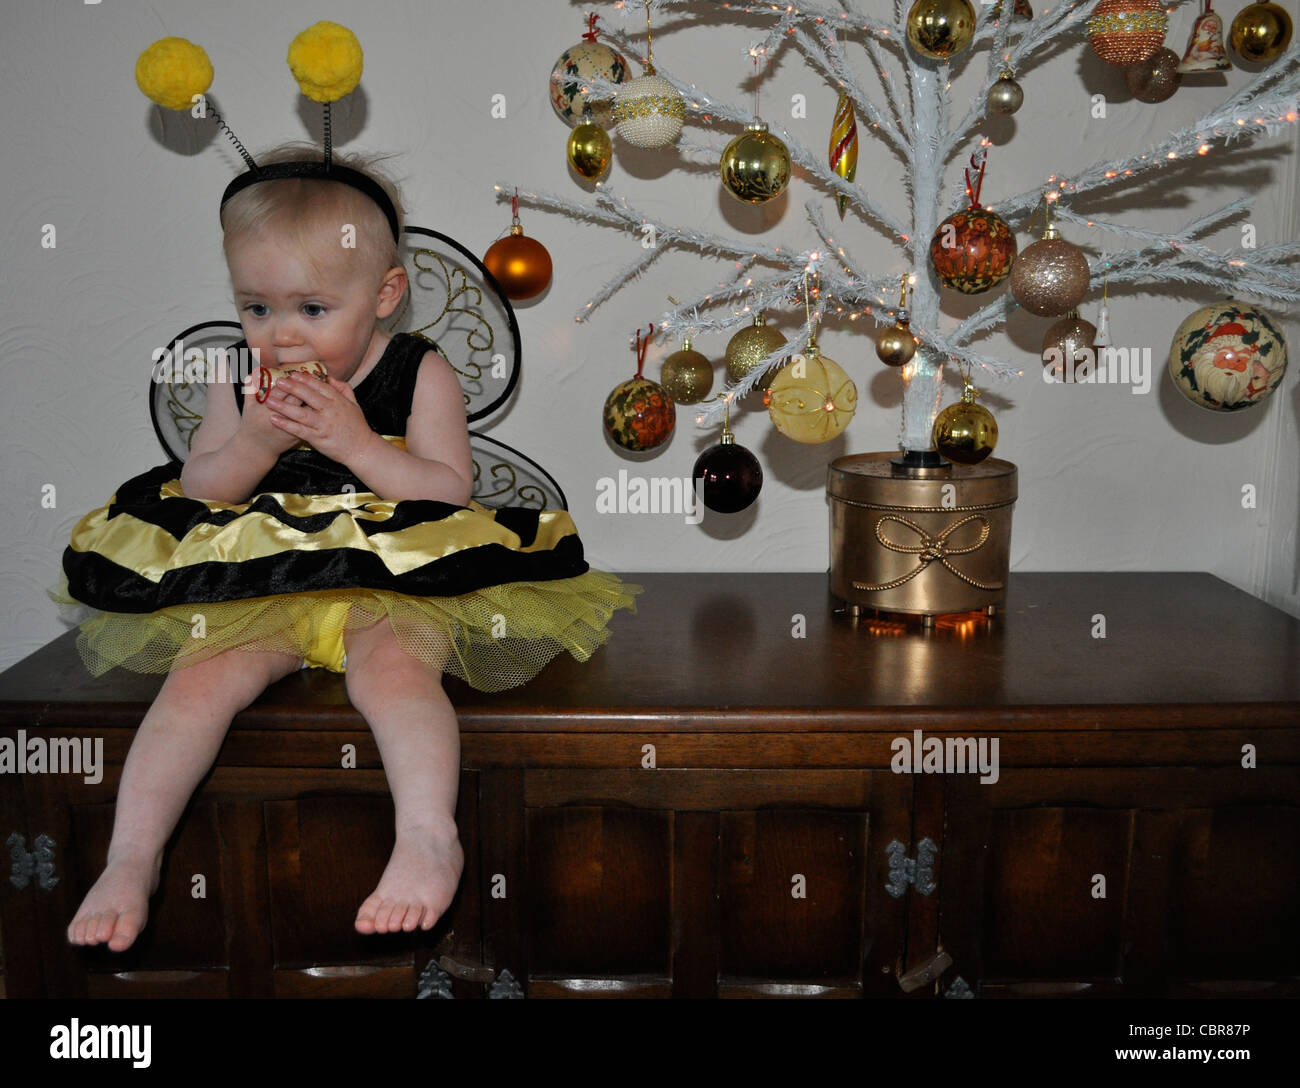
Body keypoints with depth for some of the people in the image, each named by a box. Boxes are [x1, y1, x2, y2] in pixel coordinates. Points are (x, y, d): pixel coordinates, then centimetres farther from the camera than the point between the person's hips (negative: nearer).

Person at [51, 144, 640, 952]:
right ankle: (131, 859, -10)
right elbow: (198, 490, 8)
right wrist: (256, 441, -13)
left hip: (391, 583, -3)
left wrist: (354, 441, -21)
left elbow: (450, 492, -9)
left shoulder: (420, 373, -2)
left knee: (394, 667, -33)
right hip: (258, 583, 4)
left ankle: (430, 837, -36)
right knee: (198, 678, -17)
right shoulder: (238, 383, 8)